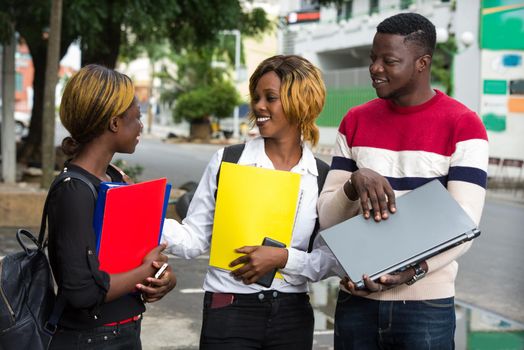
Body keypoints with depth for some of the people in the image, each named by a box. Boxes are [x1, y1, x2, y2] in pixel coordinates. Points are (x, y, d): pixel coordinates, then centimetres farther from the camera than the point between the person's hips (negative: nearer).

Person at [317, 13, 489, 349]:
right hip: (356, 300, 4)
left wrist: (410, 273, -28)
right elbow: (327, 217, 2)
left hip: (426, 306, -3)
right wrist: (354, 184, -19)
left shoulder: (464, 126, -7)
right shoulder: (355, 122, 6)